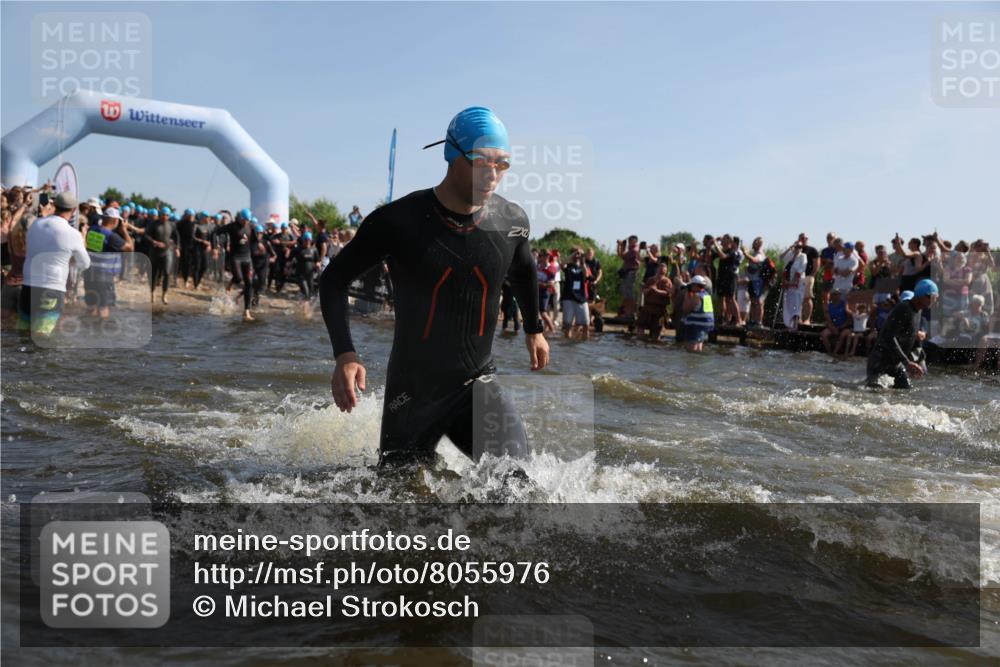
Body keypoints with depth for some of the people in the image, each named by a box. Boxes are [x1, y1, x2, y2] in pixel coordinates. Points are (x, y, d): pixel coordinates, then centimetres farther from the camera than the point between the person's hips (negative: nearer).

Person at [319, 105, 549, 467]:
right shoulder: (399, 221, -16)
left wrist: (533, 328, 29)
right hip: (411, 390, -1)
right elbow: (334, 279, -6)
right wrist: (344, 355, -19)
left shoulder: (512, 222, -7)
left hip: (477, 384, 1)